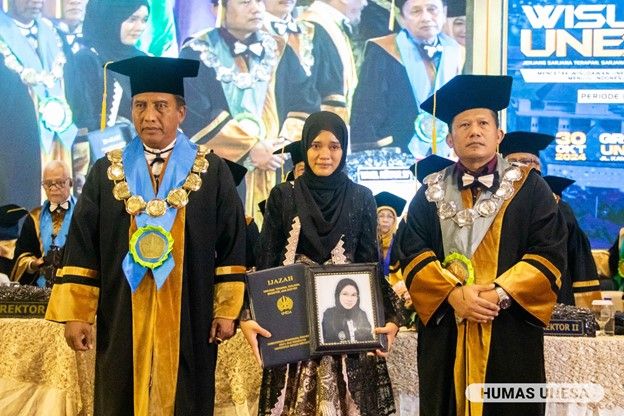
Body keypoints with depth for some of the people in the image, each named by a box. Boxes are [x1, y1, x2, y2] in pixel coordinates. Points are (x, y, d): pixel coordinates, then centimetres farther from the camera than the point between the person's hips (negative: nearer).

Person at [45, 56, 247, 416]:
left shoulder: (213, 172, 0)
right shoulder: (107, 172, 5)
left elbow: (233, 246, -1)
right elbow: (82, 247, 3)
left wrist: (227, 310, -5)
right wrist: (76, 314, -3)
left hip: (189, 320, -1)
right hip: (121, 319, 2)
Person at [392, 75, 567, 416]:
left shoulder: (529, 187, 4)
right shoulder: (431, 192, 9)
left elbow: (551, 253, -5)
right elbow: (411, 252, 0)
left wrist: (501, 293, -17)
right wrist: (453, 293, -15)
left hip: (510, 332, -1)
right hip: (444, 333, 2)